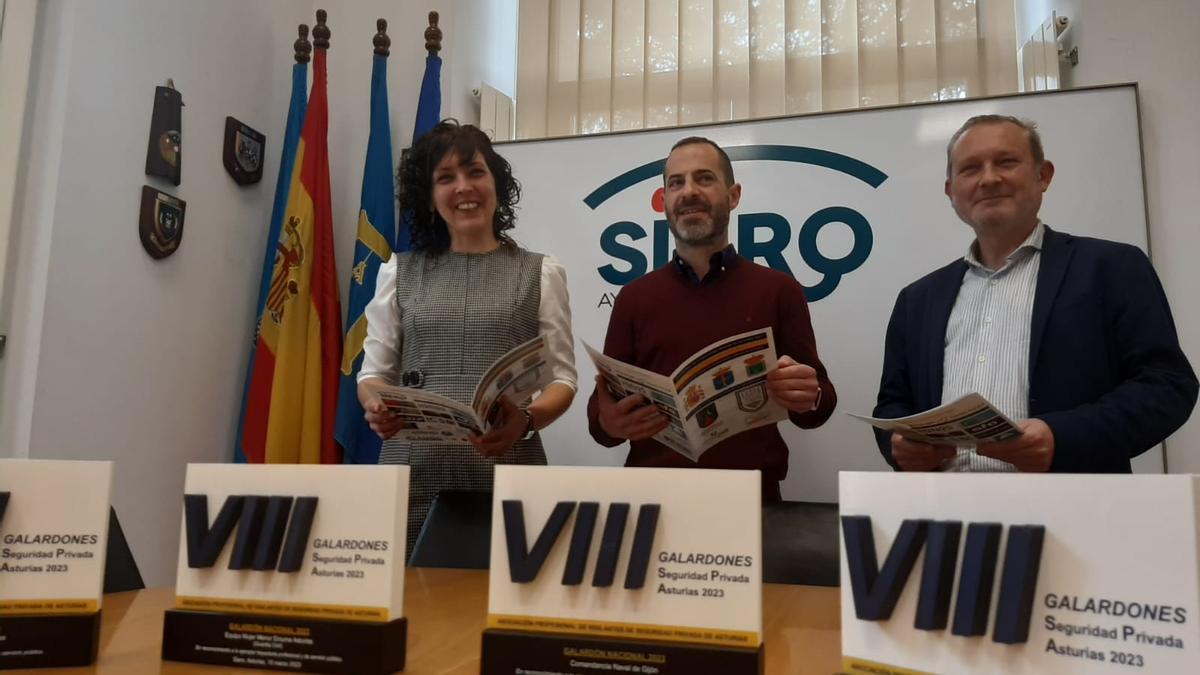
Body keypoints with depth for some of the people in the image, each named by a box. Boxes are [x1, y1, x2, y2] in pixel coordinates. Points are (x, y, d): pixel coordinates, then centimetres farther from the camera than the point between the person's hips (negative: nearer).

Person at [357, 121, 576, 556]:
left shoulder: (541, 273, 7)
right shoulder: (399, 271, 11)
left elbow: (562, 377, 3)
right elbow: (374, 371, 11)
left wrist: (527, 420, -17)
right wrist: (376, 406, -11)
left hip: (505, 469, -1)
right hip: (413, 468, 1)